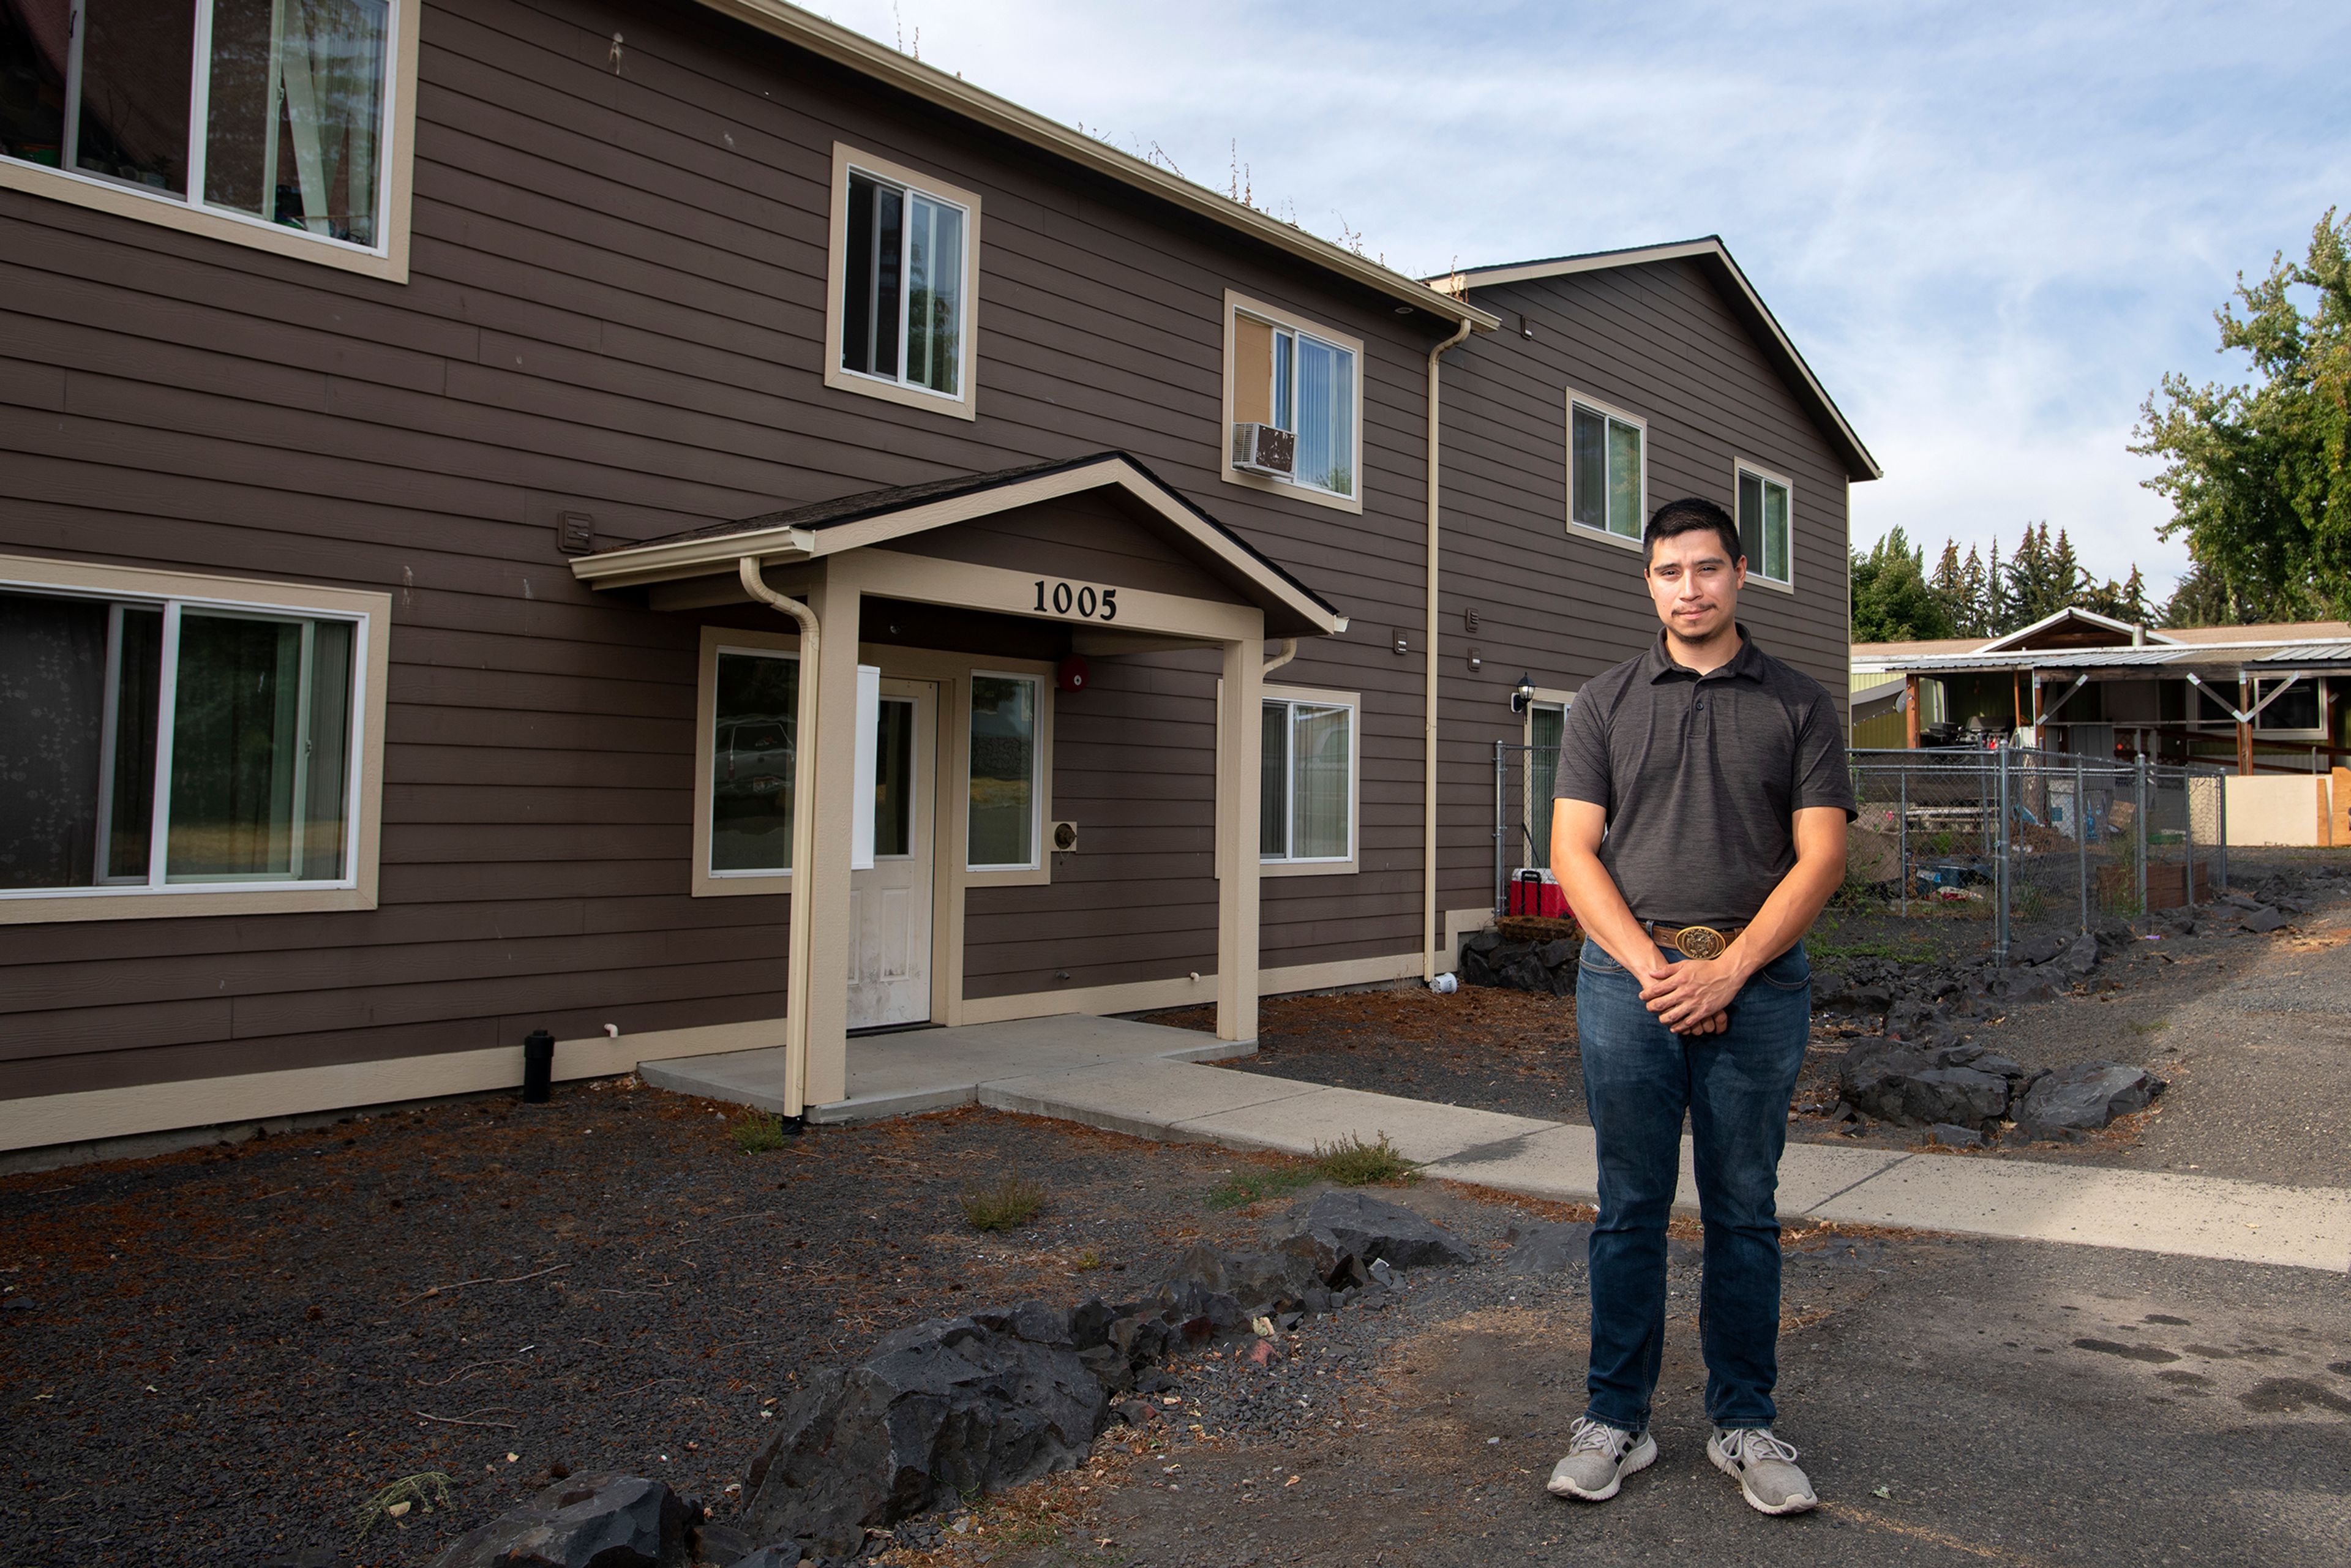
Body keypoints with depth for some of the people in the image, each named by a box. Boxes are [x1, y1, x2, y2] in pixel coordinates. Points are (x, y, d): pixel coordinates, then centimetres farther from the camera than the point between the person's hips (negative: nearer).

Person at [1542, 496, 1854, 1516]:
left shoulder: (1800, 705, 7)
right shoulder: (1605, 704, 8)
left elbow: (1820, 858, -1)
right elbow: (1573, 851, 1)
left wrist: (1727, 969, -12)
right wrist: (1652, 967, -11)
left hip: (1758, 982, 0)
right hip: (1627, 977, 0)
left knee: (1744, 1211, 9)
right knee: (1630, 1209, 6)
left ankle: (1744, 1424, 23)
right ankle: (1615, 1422, 18)